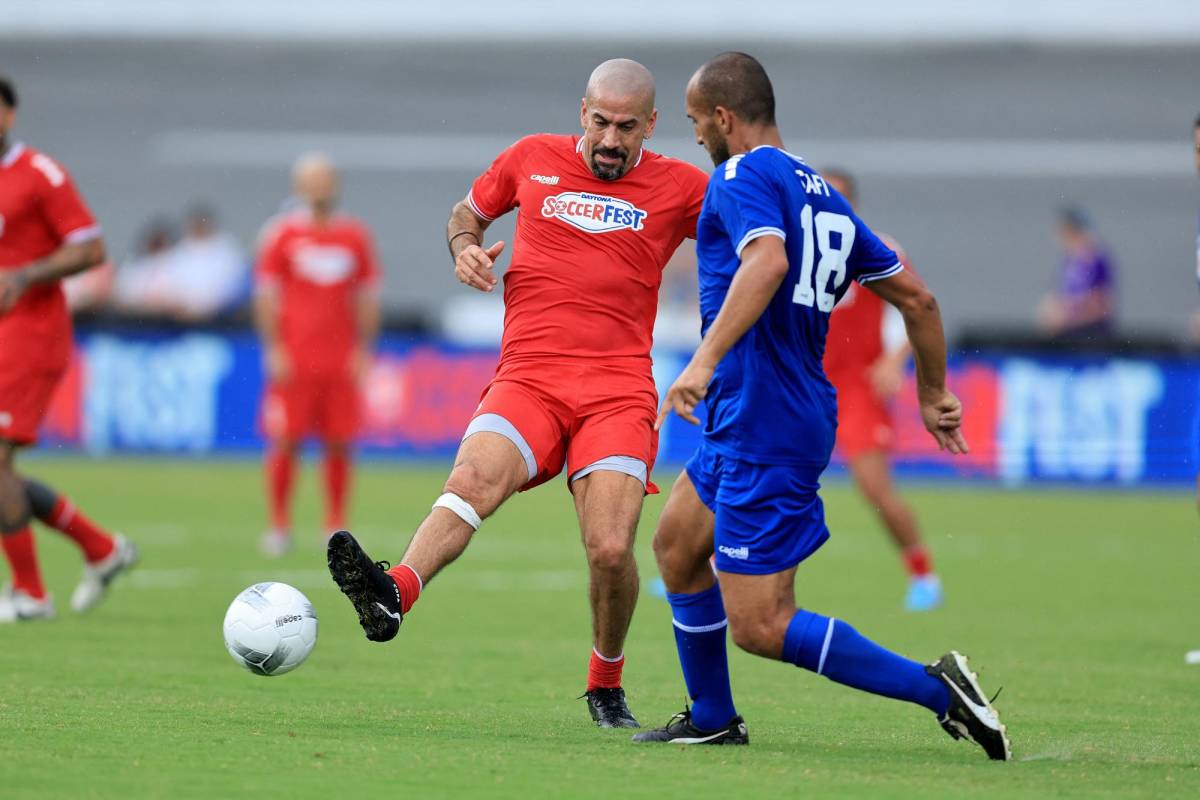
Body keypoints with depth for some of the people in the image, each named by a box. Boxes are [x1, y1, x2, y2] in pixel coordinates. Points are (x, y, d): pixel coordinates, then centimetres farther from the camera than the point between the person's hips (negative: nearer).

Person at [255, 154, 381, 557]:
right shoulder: (282, 233, 3)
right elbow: (266, 296, 2)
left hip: (342, 360, 2)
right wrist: (274, 349, -5)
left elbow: (368, 297, 12)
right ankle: (279, 527, 4)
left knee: (340, 444, 0)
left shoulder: (355, 235, 9)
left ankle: (335, 528, 7)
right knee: (285, 442, -4)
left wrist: (362, 352, 6)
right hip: (292, 358, -2)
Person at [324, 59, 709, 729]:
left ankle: (606, 684, 10)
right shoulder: (533, 159, 14)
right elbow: (468, 212, 30)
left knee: (612, 550, -17)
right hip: (528, 377, 1)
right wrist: (465, 245, 8)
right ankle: (394, 593, -53)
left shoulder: (678, 186, 10)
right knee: (474, 478, -30)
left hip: (620, 390, -1)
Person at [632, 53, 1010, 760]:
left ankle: (936, 689, -14)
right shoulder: (821, 192, 17)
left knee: (760, 627, -9)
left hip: (764, 430, -10)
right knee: (677, 544, 26)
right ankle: (712, 720, 33)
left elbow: (768, 260, -31)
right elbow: (917, 297, 19)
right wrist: (934, 396, 30)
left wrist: (705, 361, -37)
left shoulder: (744, 176, -10)